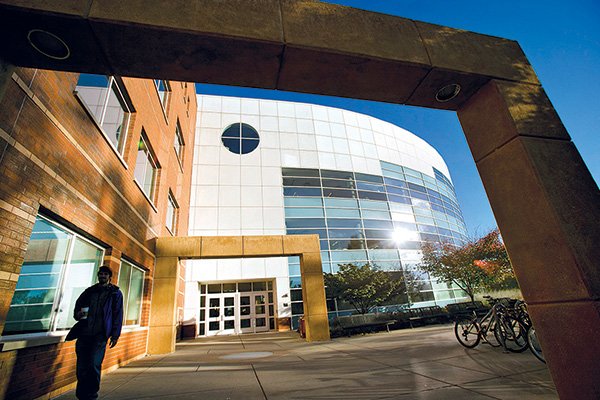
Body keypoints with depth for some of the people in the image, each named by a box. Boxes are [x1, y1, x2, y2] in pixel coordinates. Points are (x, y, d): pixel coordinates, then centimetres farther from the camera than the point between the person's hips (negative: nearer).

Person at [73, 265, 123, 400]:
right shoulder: (90, 291, 15)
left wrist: (115, 335, -4)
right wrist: (77, 314, -3)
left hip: (100, 335, -3)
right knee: (82, 367, 5)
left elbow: (118, 315, 2)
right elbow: (78, 305, 21)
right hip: (84, 333, 4)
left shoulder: (115, 293, 5)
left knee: (94, 365, -11)